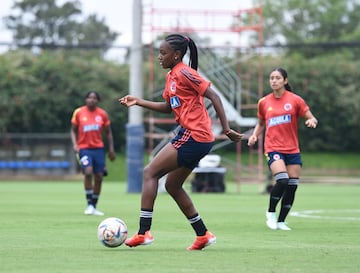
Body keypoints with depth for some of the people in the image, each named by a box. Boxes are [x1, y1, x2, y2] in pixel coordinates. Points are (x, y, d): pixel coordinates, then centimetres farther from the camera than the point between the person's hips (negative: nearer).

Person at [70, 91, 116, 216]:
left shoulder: (102, 114, 4)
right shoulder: (78, 113, 0)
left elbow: (108, 132, 13)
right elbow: (73, 130, 8)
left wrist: (111, 149, 8)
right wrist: (75, 144, -8)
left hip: (98, 148, 3)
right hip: (84, 148, -3)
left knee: (99, 177, 0)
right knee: (88, 172, -24)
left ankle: (94, 207, 14)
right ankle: (89, 204, -16)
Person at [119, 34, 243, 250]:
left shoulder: (184, 73, -12)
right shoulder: (171, 76, 16)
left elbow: (214, 96, -15)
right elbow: (167, 107, 27)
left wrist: (227, 129, -19)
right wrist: (138, 102, 20)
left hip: (193, 136, -10)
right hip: (196, 139, 10)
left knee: (150, 173, -7)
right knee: (172, 185, 16)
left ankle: (143, 232, -11)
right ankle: (203, 235, 19)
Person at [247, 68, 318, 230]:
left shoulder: (295, 100, 1)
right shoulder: (264, 102, 6)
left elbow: (311, 118, 3)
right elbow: (261, 123, 20)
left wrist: (311, 121, -21)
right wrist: (254, 135, 2)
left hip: (292, 150, 1)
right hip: (273, 148, -1)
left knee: (292, 186, 0)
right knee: (282, 180, -22)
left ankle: (281, 221, 15)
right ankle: (271, 212, 0)